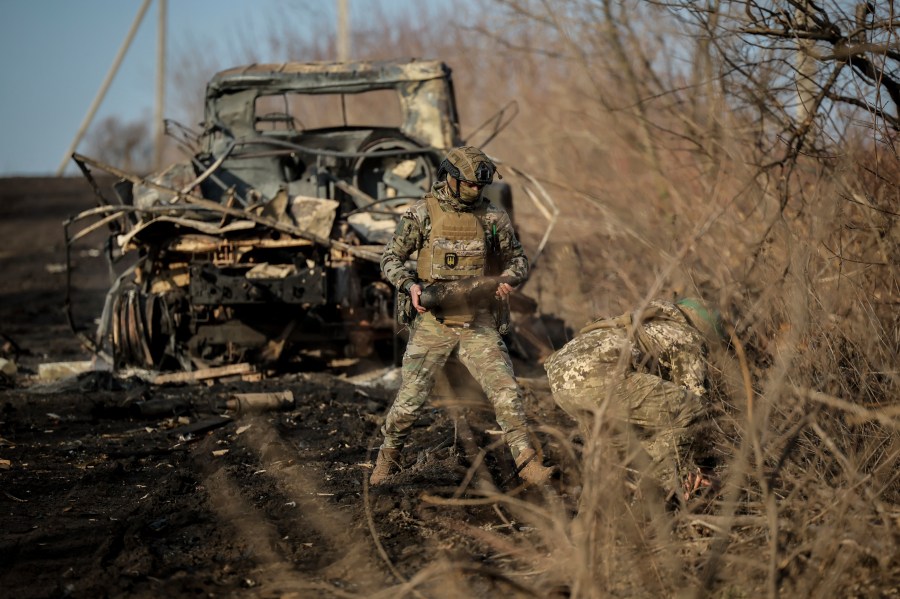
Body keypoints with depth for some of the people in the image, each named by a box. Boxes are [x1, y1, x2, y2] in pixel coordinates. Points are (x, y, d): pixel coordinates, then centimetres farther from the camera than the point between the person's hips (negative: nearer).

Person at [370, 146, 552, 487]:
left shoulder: (494, 216, 2)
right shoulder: (423, 213, -3)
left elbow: (517, 259, 11)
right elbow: (391, 259, 1)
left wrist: (508, 280, -11)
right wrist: (410, 285, -18)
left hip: (478, 322, 1)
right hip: (432, 321, -1)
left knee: (505, 391, -8)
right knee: (410, 397, 3)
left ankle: (527, 462, -1)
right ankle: (388, 457, 26)